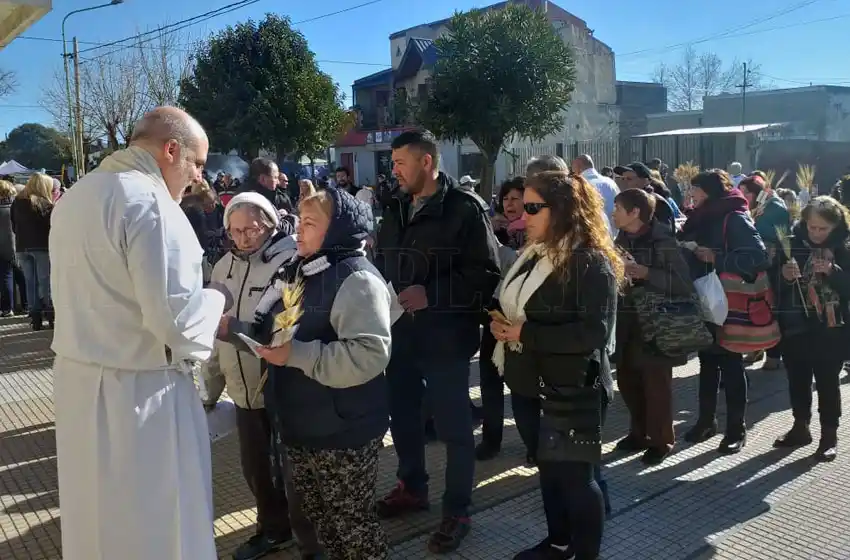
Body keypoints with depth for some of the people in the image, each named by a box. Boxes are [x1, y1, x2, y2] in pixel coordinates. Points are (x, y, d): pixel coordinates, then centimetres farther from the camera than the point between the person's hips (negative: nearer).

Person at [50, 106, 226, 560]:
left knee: (95, 515, 22)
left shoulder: (75, 196, 10)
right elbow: (174, 316, -24)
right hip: (138, 390, -9)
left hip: (77, 377, 9)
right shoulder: (149, 201, -19)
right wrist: (218, 301, -4)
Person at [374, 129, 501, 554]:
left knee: (453, 426, 6)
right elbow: (381, 262, 19)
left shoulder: (465, 208, -11)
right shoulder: (395, 209, 11)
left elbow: (486, 274, -16)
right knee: (403, 415, 19)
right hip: (399, 332, 7)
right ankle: (412, 488, 41)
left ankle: (457, 511, 23)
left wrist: (431, 295, -20)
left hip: (445, 335, -6)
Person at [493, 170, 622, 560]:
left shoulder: (592, 263, -18)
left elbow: (595, 333, -25)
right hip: (538, 384, 8)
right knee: (548, 466, 20)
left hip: (575, 390, -8)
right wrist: (502, 324, -2)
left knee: (574, 473, 5)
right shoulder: (534, 255, 8)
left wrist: (524, 333, -24)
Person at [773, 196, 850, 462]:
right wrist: (785, 276, -18)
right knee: (797, 378, 13)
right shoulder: (792, 243, -1)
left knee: (827, 380, 5)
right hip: (796, 325, 2)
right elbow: (775, 284, 3)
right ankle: (800, 427, 30)